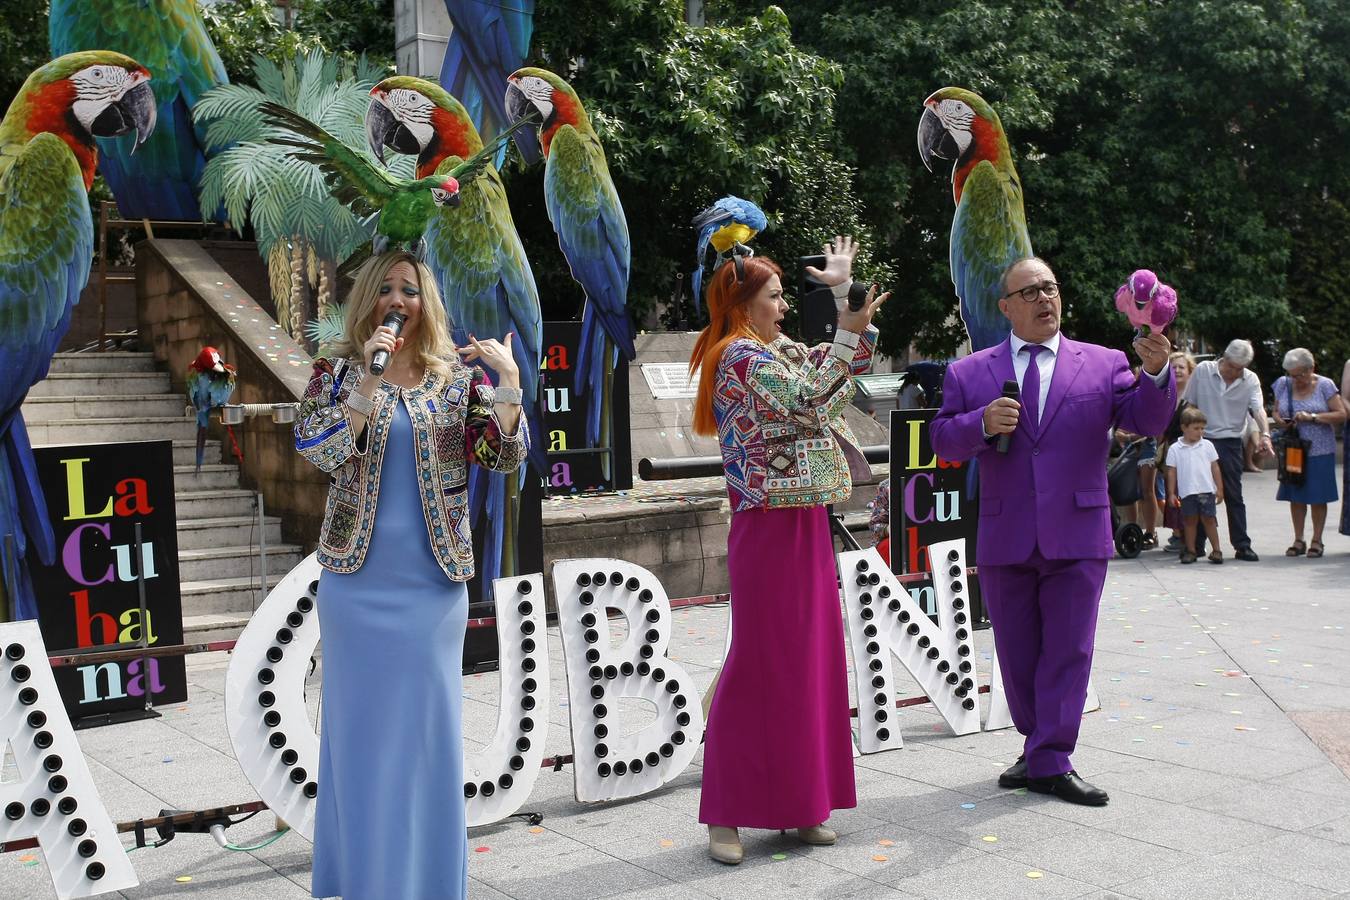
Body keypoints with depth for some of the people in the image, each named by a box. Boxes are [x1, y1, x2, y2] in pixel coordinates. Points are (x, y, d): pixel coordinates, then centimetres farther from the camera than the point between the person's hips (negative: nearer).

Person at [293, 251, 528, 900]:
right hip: (358, 579, 0)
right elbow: (316, 450, -12)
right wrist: (368, 384, -21)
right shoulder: (337, 373, 3)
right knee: (361, 725, 8)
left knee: (428, 727, 7)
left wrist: (508, 380, -19)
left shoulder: (458, 376, 3)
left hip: (433, 580, 0)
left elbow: (507, 456, -5)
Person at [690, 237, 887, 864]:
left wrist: (844, 292, 16)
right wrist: (849, 332, -16)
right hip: (771, 526, -9)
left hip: (804, 521, 9)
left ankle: (795, 802, 20)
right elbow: (808, 402, -21)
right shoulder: (741, 354, -11)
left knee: (809, 661, 11)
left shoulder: (775, 351, 16)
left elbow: (846, 366, 21)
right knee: (760, 665, -5)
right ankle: (726, 814, 5)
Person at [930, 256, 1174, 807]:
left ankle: (1049, 762, 9)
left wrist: (1156, 372, -23)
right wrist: (982, 423, -16)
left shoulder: (1104, 364, 5)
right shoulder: (969, 373, 6)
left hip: (1078, 536, -1)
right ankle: (1041, 746, 29)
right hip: (1004, 539, 1)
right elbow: (942, 440, 4)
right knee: (1017, 654, 12)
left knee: (1067, 651, 2)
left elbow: (1146, 421, -5)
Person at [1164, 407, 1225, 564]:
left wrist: (1219, 489, 6)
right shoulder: (1175, 449, 0)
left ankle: (1216, 550, 6)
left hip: (1206, 490, 0)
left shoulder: (1207, 446, 4)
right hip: (1187, 491, 0)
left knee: (1209, 519, 1)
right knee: (1190, 520, 7)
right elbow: (1172, 472, 3)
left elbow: (1215, 468, 8)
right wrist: (1171, 493, 0)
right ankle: (1190, 551, 14)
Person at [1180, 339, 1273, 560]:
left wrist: (1265, 434, -32)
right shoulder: (1202, 371, -3)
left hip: (1230, 443, 1)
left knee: (1234, 496, 3)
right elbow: (1188, 405, 3)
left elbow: (1258, 409, -15)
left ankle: (1242, 545, 8)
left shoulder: (1251, 380, -1)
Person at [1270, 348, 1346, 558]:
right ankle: (1298, 540, 16)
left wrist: (1313, 417, -19)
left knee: (1318, 497, 2)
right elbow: (1275, 412, 13)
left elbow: (1341, 414, -7)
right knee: (1295, 496, 6)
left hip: (1319, 451, -3)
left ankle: (1317, 541, 12)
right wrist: (1280, 421, -11)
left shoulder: (1325, 385, -4)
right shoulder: (1283, 384, 4)